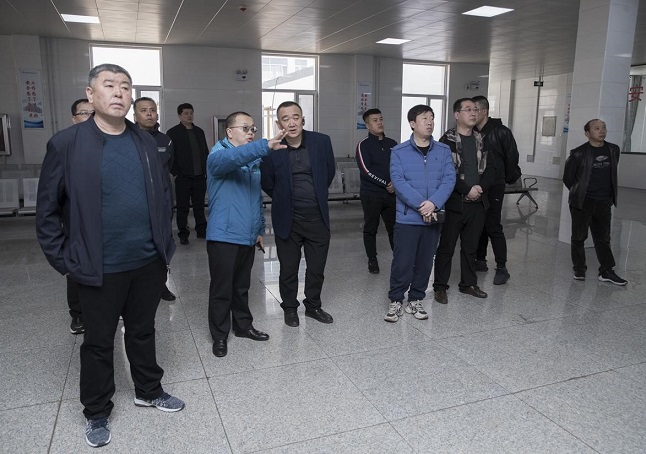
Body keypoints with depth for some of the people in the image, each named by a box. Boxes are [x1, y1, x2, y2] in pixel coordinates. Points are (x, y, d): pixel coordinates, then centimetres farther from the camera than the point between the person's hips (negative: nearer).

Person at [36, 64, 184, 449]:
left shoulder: (146, 142, 3)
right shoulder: (66, 143, -9)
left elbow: (163, 196, 10)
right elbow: (48, 211, -5)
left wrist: (165, 246, 6)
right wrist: (65, 261, -7)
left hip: (149, 263, 3)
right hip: (100, 269, -3)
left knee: (143, 332, 20)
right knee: (99, 341, 14)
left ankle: (149, 391, 41)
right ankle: (97, 412, 34)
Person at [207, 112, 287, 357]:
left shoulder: (254, 161, 13)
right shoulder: (218, 155, -9)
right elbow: (231, 158, -35)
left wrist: (260, 229, 18)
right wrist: (266, 146, -47)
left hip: (248, 236, 6)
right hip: (224, 236, -6)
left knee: (242, 287, 19)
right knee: (221, 289, 3)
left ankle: (243, 325, 34)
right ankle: (219, 335, 18)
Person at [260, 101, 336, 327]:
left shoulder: (321, 141, -7)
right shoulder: (271, 150, -12)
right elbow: (266, 183, 4)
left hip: (318, 217, 2)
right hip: (287, 220, -2)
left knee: (317, 268, 15)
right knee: (288, 269, 11)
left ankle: (313, 306, 35)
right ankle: (290, 308, 32)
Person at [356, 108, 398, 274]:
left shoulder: (392, 144, 10)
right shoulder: (364, 145, -4)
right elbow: (366, 171, -13)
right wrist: (386, 183, -14)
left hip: (391, 193, 3)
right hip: (371, 194, -3)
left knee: (394, 227, 5)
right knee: (370, 229, 6)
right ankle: (372, 260, 18)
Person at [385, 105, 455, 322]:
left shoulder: (443, 151, 5)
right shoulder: (399, 152, -3)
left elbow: (449, 179, -4)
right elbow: (398, 182, -12)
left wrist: (433, 203, -20)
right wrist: (421, 205, -21)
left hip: (433, 218, 3)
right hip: (407, 217, -3)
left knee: (425, 262, 12)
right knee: (402, 262, 0)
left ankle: (415, 300, 27)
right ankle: (395, 301, 16)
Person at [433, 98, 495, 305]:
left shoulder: (480, 140, 12)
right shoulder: (447, 140, -6)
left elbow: (490, 168, 10)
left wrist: (480, 187, -7)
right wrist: (467, 189, -16)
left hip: (478, 202, 6)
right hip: (454, 203, -5)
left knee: (471, 247, 15)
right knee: (447, 247, 2)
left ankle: (468, 283, 27)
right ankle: (440, 286, 12)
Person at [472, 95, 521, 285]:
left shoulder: (501, 132, -10)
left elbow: (512, 157, -4)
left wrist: (510, 178, 5)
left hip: (494, 187, -5)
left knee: (493, 226, -5)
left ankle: (501, 268, 4)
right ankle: (480, 260, 26)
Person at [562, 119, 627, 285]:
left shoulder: (613, 150, 5)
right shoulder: (578, 153, -10)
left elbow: (612, 173, 17)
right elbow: (568, 178, -1)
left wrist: (608, 194, 14)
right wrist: (579, 192, 8)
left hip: (604, 203, 4)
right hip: (582, 202, -4)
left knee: (603, 238, 11)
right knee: (579, 237, 5)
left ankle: (607, 272, 18)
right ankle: (579, 270, 18)